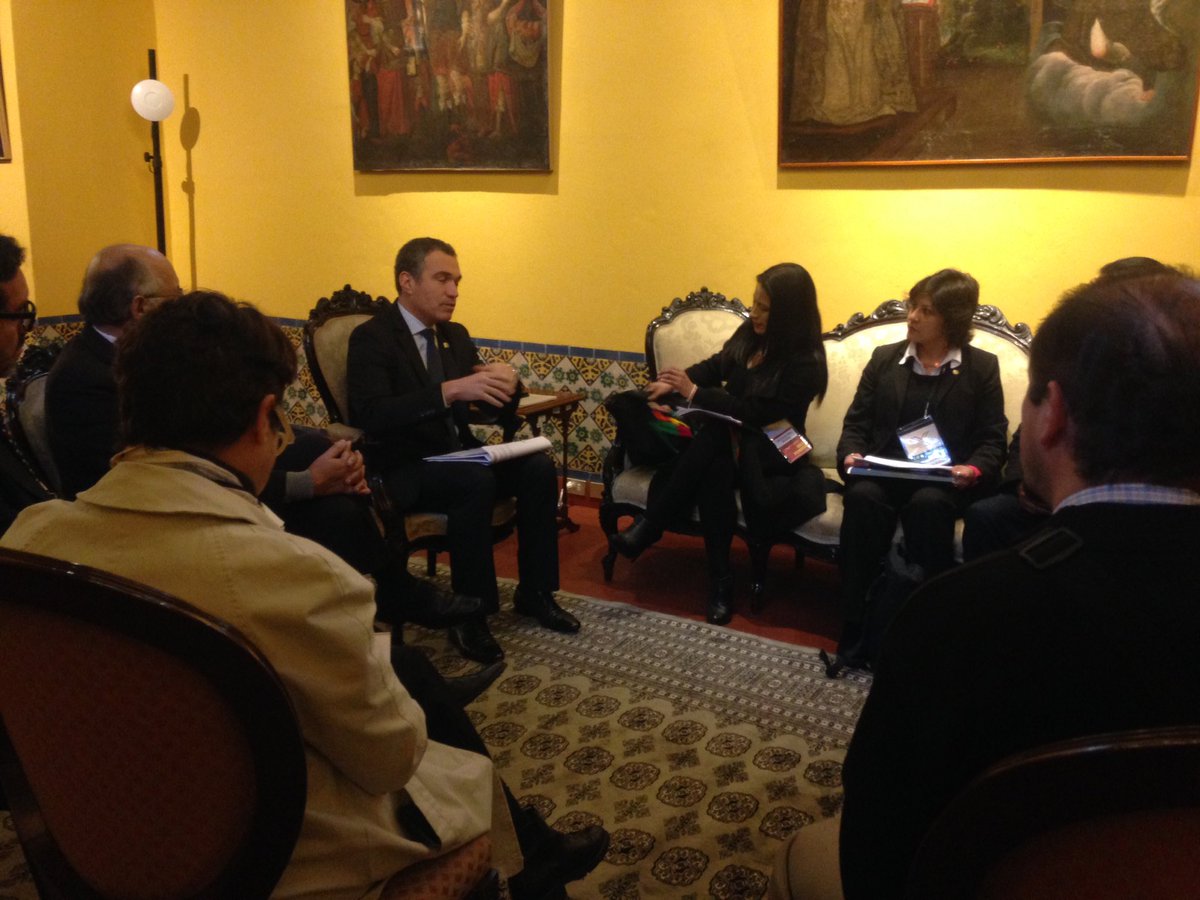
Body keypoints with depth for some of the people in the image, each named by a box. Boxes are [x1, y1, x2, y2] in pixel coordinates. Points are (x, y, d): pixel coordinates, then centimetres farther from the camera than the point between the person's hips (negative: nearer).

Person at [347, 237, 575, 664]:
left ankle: (535, 593, -1)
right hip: (403, 469, -7)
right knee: (476, 480, -33)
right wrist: (450, 390, -37)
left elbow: (501, 411, 10)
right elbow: (372, 416, -27)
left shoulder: (455, 335, 11)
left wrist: (505, 382, -15)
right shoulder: (370, 338, -11)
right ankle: (469, 616, -21)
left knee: (538, 468, -15)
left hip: (457, 455, 7)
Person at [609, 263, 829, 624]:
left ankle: (650, 525, -29)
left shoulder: (805, 363, -16)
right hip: (726, 438, 6)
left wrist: (694, 393, -21)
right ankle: (720, 579, -29)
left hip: (765, 452, -6)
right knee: (713, 466, -33)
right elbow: (715, 367, 17)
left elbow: (757, 414, -23)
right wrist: (675, 382, -4)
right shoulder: (750, 333, 4)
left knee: (713, 436, -37)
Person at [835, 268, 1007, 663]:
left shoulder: (982, 367, 8)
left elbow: (993, 442, 3)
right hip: (882, 473, 2)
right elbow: (856, 423, 11)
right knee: (861, 496, -33)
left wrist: (972, 471, -18)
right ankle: (857, 623, -26)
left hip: (944, 481, -2)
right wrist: (851, 454, -11)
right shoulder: (884, 358, 14)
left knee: (928, 503, -37)